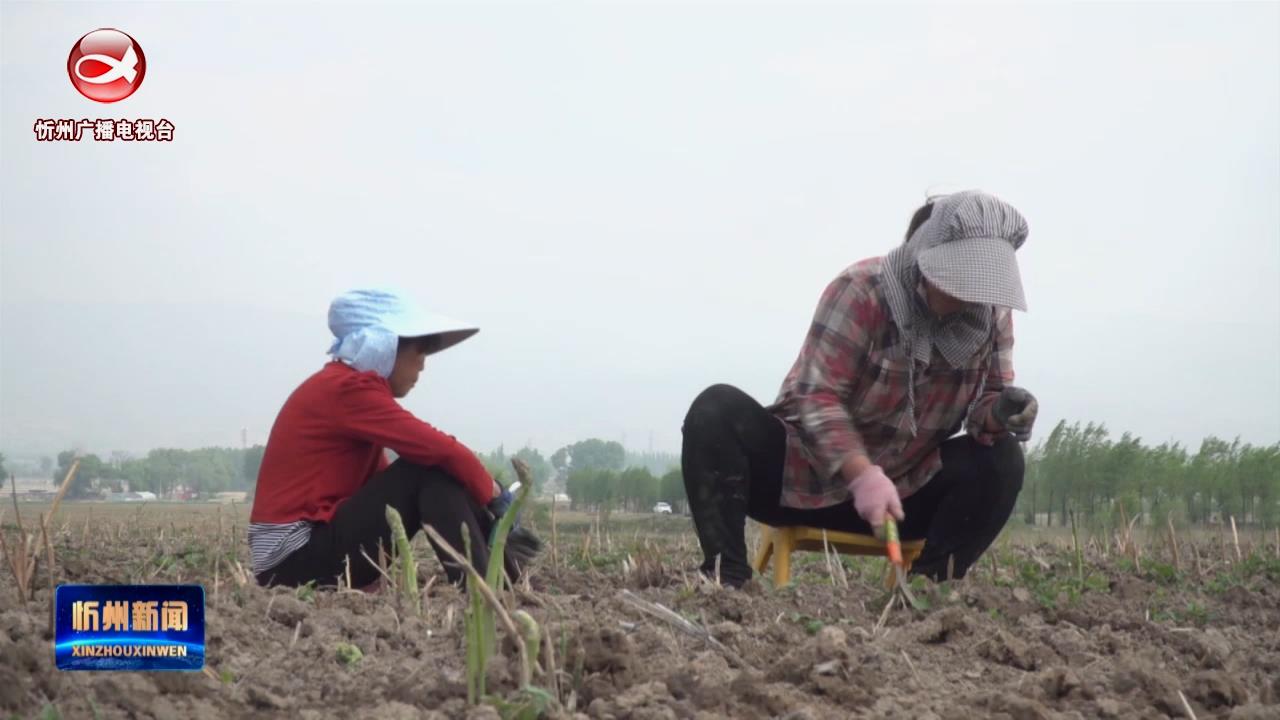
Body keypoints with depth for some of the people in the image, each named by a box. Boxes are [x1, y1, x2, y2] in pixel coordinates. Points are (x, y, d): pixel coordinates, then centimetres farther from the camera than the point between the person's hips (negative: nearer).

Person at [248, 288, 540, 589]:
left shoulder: (344, 386, 16)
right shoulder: (350, 388, -15)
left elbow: (384, 481, 13)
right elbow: (444, 450, -21)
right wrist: (494, 493, -5)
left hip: (316, 540, 10)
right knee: (431, 471, -15)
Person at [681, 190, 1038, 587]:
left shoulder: (994, 315, -5)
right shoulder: (861, 290, -20)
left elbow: (988, 401, 0)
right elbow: (817, 397, -24)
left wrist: (1001, 413, -28)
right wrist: (864, 476, -39)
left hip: (904, 489, 3)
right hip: (806, 472, -3)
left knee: (1002, 460, -21)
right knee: (717, 410, -29)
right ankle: (727, 578, -34)